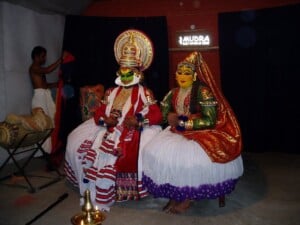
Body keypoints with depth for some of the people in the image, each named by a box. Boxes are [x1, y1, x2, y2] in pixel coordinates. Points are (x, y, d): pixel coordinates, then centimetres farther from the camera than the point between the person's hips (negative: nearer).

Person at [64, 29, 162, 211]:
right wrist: (105, 120, -7)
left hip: (133, 134, -5)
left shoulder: (144, 93, 3)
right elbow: (98, 113, 16)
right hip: (110, 132, 6)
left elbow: (157, 115, -7)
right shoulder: (111, 92, 18)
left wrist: (138, 120, -22)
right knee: (78, 143, -11)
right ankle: (95, 192, 0)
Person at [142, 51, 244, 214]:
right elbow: (163, 112, 14)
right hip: (177, 132, 6)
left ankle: (188, 196, -3)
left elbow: (210, 121, -17)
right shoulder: (173, 93, 8)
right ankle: (175, 194, -1)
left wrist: (183, 121, -17)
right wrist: (170, 117, -9)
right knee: (154, 151, -15)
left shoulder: (203, 92, -11)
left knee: (186, 157, -30)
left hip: (200, 133, -6)